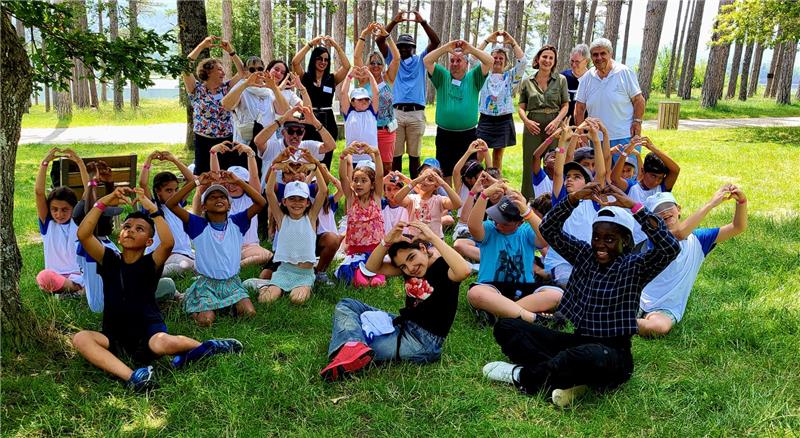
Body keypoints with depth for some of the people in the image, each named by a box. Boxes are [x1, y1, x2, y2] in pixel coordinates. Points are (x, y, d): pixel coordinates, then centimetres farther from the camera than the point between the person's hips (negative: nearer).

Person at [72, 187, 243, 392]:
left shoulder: (150, 263, -3)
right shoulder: (109, 260, 5)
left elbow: (168, 243, -25)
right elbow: (83, 235, -10)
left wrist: (152, 208, -26)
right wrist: (104, 202, -17)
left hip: (149, 333, -3)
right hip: (116, 337, 4)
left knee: (163, 343, -38)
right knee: (80, 338, -27)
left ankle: (204, 347, -7)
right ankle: (131, 377, -38)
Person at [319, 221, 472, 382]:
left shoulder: (443, 266, -15)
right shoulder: (408, 267, 5)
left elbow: (464, 271, -40)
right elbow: (372, 267, -2)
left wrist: (433, 237, -35)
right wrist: (388, 241, -20)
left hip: (425, 341, -9)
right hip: (403, 326, 9)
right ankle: (353, 345, -27)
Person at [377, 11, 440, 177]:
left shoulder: (420, 60, 15)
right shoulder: (393, 60, 15)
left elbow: (435, 42, 2)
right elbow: (379, 40, 3)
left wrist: (423, 22, -6)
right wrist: (394, 22, -4)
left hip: (416, 113, 0)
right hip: (397, 112, 0)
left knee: (414, 154, 5)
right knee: (396, 153, 3)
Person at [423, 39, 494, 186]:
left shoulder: (473, 78, 7)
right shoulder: (442, 77, 8)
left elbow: (489, 61, -6)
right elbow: (427, 61, -4)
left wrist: (470, 49, -15)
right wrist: (446, 48, -14)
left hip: (468, 134, -1)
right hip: (444, 134, 1)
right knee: (445, 174, 8)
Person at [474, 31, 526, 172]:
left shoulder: (510, 76, 8)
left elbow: (522, 61, -5)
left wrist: (513, 42, -5)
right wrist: (487, 40, -5)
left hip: (504, 121, 1)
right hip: (486, 120, -1)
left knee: (498, 156, 9)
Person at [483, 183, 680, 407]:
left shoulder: (634, 266, -5)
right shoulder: (584, 255, 8)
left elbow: (671, 247, -23)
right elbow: (548, 229, 4)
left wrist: (633, 205, -25)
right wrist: (574, 197, -10)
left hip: (612, 354, -5)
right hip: (578, 341, 6)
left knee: (590, 356, -44)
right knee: (506, 327, -9)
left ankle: (526, 376, -17)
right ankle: (568, 378, -23)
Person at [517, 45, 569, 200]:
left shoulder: (561, 79, 6)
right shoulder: (527, 82, 9)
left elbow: (565, 105, 4)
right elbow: (521, 107, 9)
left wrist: (556, 121, -12)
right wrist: (526, 121, -11)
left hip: (554, 125, -1)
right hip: (533, 126, 1)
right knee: (530, 163, 1)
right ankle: (528, 200, 10)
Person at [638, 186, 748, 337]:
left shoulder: (697, 238, 9)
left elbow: (738, 228, 4)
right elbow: (679, 233, -28)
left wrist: (741, 201, -15)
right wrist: (711, 204, -26)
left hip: (666, 309, 2)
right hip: (640, 301, -2)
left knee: (660, 326, -34)